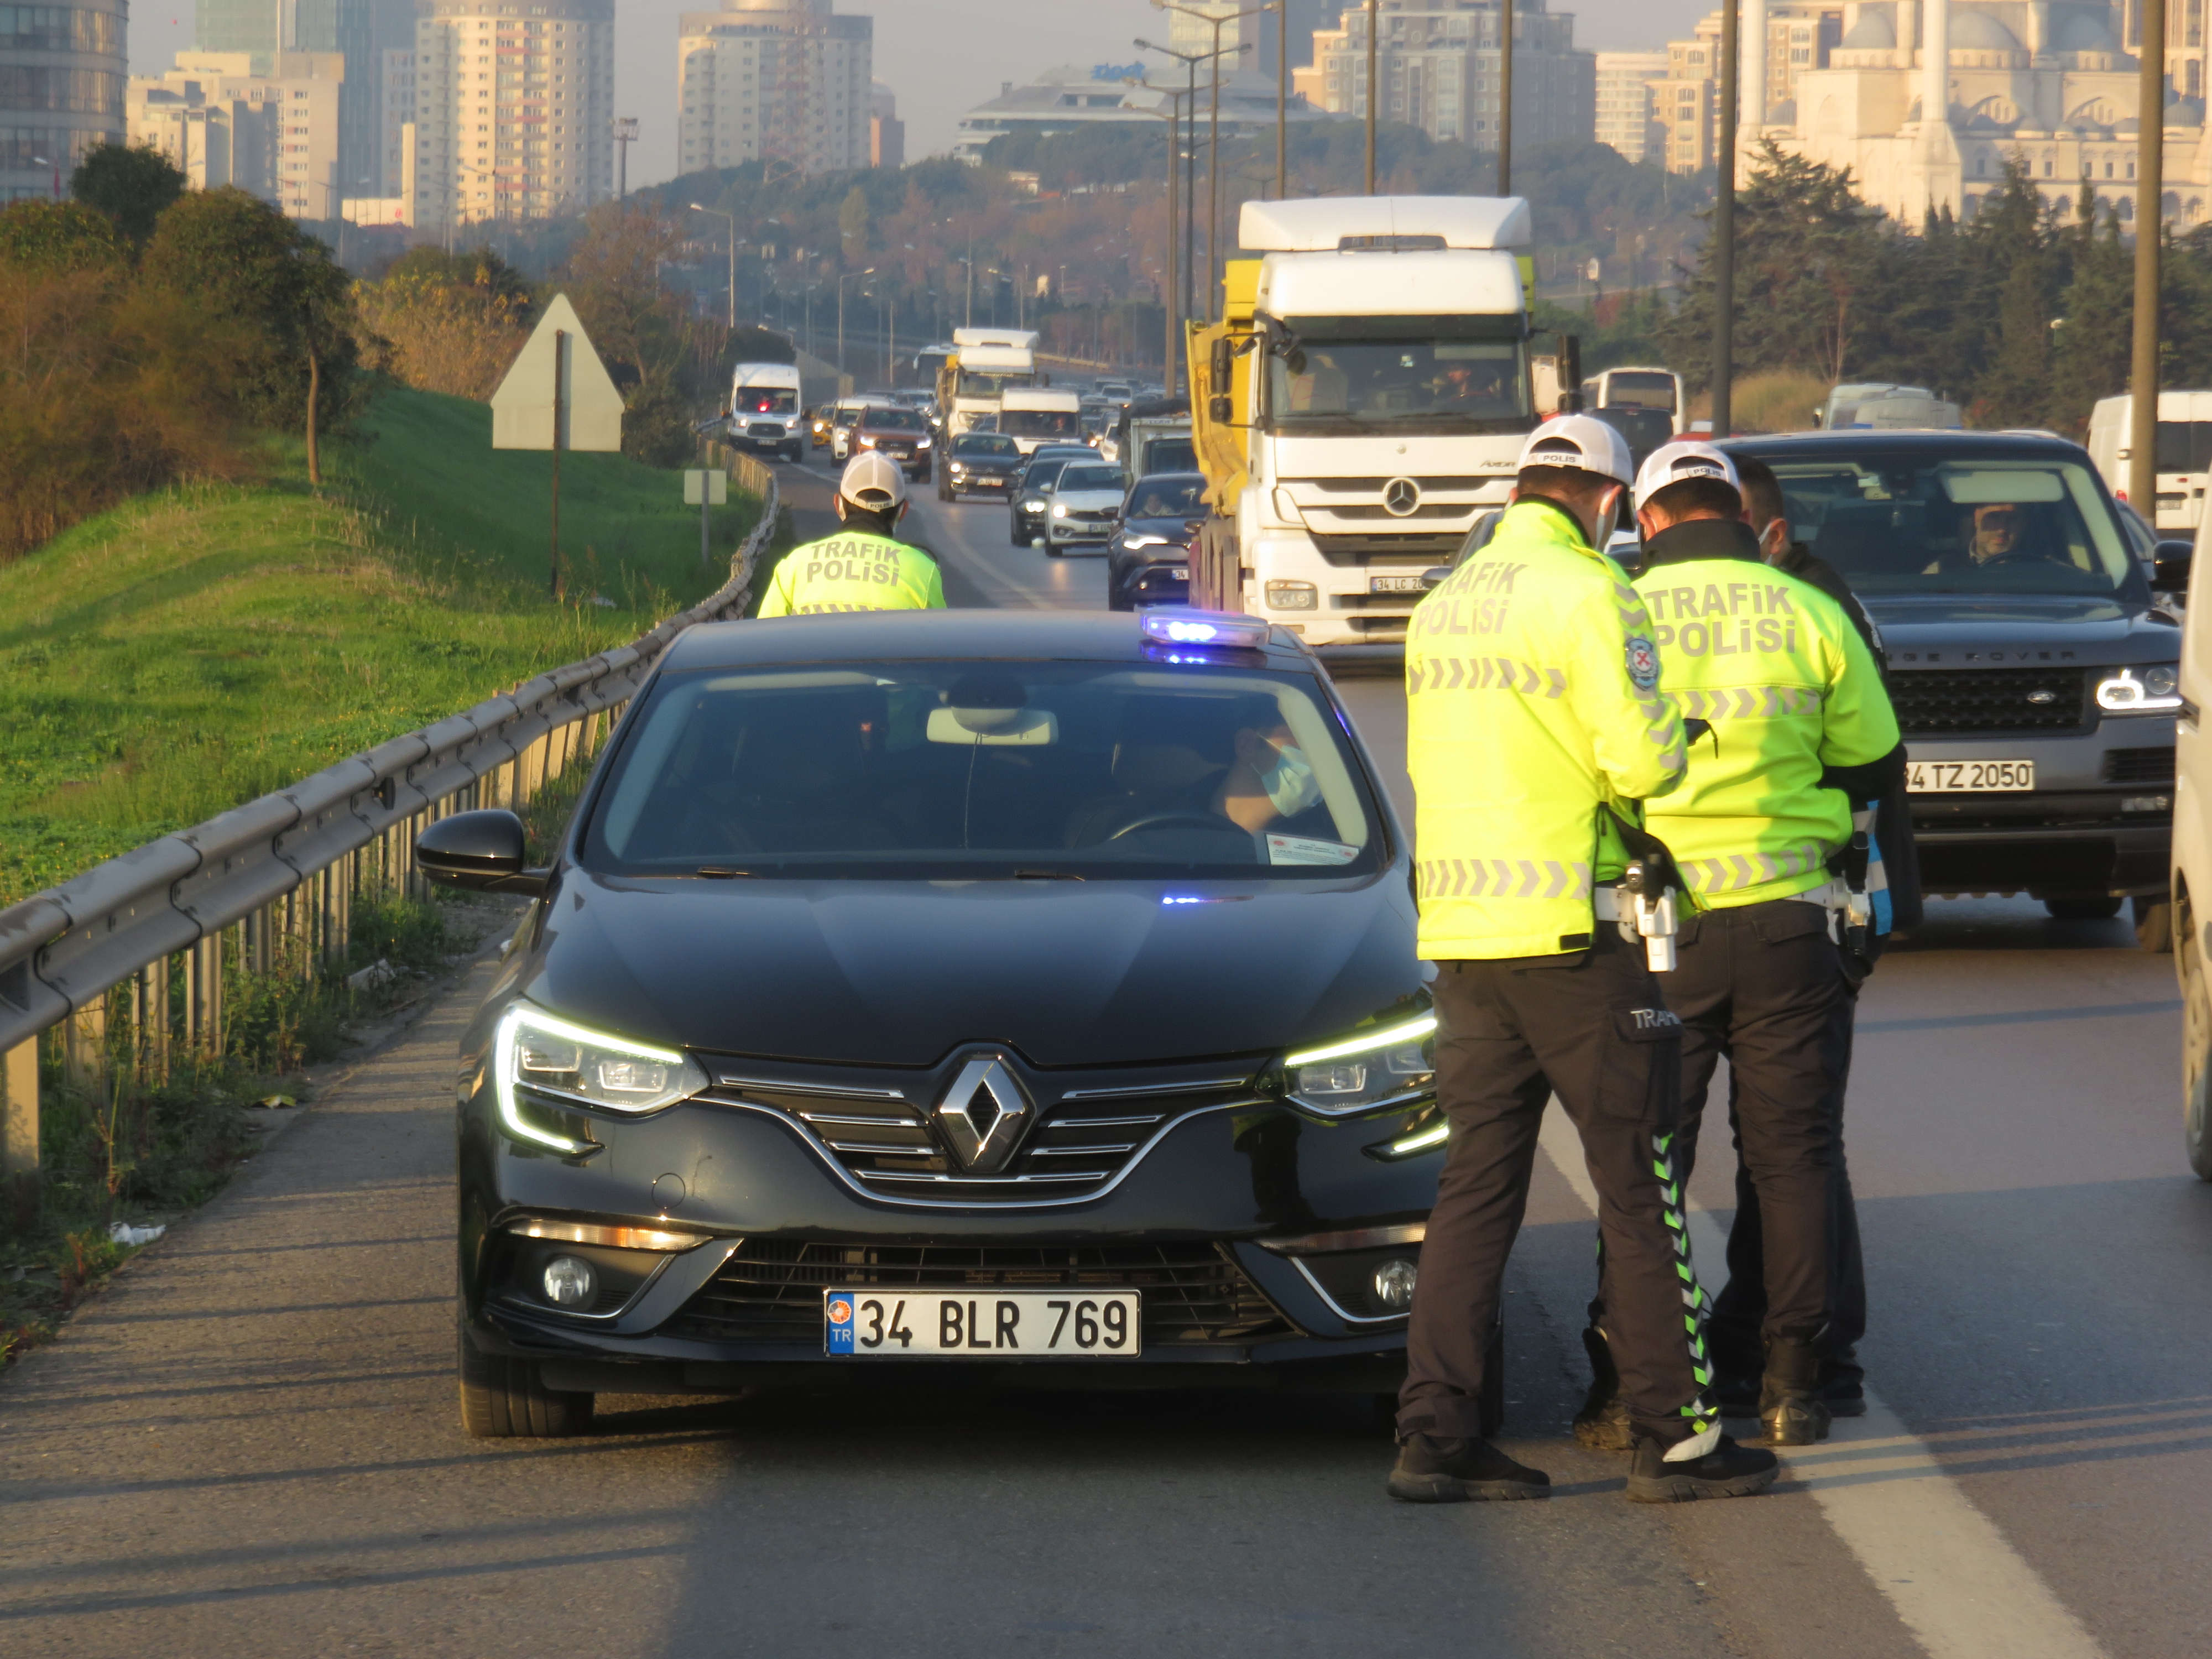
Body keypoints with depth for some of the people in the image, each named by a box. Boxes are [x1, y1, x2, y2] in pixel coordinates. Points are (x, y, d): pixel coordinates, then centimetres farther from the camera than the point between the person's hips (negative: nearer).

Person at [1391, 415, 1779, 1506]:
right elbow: (1643, 760, -18)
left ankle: (1436, 1433, 4)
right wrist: (1668, 749, 4)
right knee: (1639, 1188, 0)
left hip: (1460, 929, 7)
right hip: (1575, 930, -7)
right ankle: (1673, 1436, 3)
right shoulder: (1589, 596, -11)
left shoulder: (1443, 608, 13)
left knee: (1476, 1185, 9)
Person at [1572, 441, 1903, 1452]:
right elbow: (1876, 769, 8)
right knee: (1792, 1154, 9)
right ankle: (1791, 1380, 9)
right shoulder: (1813, 618, 0)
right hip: (1786, 914, 1)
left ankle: (1625, 1390, 4)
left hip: (1657, 926, -1)